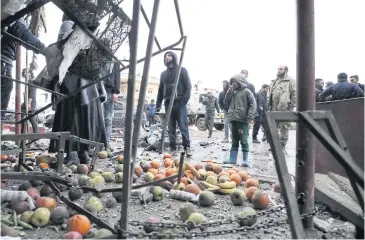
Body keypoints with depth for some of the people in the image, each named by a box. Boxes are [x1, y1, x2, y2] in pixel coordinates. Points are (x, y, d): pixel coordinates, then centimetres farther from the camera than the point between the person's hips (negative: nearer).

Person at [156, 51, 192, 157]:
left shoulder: (182, 70, 7)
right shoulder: (164, 73, 21)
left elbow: (188, 85, -1)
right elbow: (160, 89, 21)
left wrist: (185, 99, -14)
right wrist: (158, 104, 12)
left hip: (180, 102, -4)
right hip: (168, 103, 5)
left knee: (183, 126, -8)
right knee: (171, 127, 4)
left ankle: (187, 147, -3)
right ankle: (173, 147, 8)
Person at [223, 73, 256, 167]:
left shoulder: (246, 91, -1)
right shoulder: (232, 92, 17)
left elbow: (253, 104, -7)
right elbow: (226, 103, 14)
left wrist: (250, 117, -16)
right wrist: (230, 91, 5)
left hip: (242, 120, -6)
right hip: (233, 120, 6)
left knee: (244, 141, -3)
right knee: (234, 141, 12)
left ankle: (245, 160, 3)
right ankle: (232, 159, 16)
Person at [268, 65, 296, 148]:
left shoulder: (290, 81, -2)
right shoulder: (274, 81, 19)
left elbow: (294, 95, -7)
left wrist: (291, 108, -12)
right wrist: (270, 106, 15)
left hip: (284, 109, -7)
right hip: (274, 109, 7)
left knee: (284, 128, 1)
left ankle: (282, 147, 10)